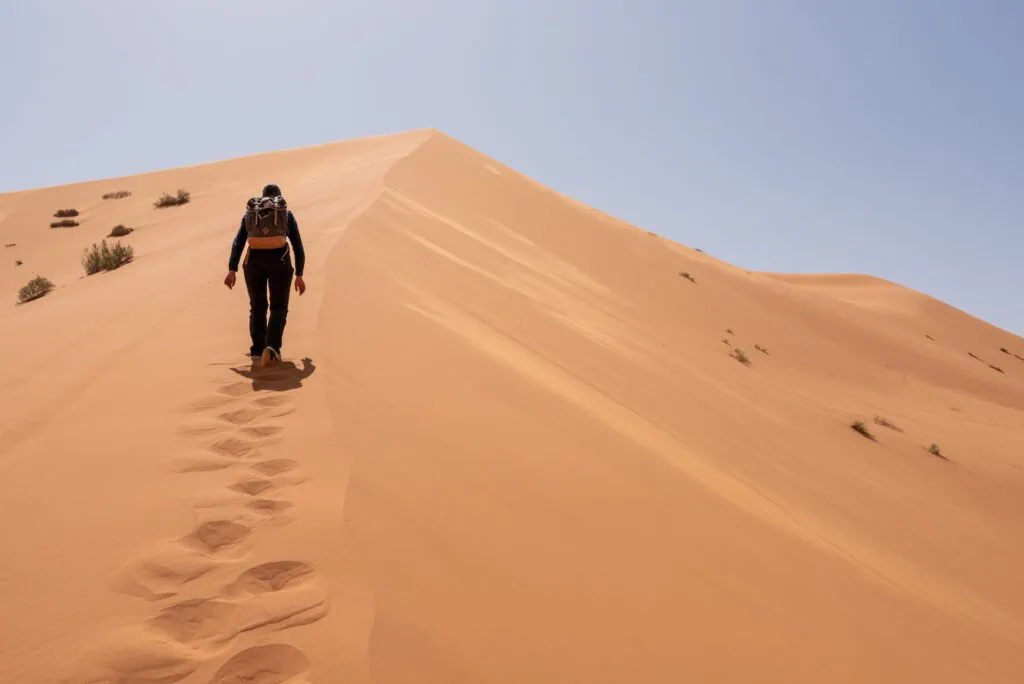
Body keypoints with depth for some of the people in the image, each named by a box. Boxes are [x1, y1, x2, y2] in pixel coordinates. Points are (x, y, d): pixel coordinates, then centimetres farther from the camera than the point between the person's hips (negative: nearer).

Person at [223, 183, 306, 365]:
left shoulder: (249, 213, 15)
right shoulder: (287, 213, 11)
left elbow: (237, 243, 5)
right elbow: (298, 246, 6)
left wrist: (231, 271, 0)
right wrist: (299, 276, 8)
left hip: (254, 262, 2)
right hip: (279, 262, -2)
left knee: (257, 306, 19)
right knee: (278, 308, 5)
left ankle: (258, 349, 21)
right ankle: (272, 347, -17)